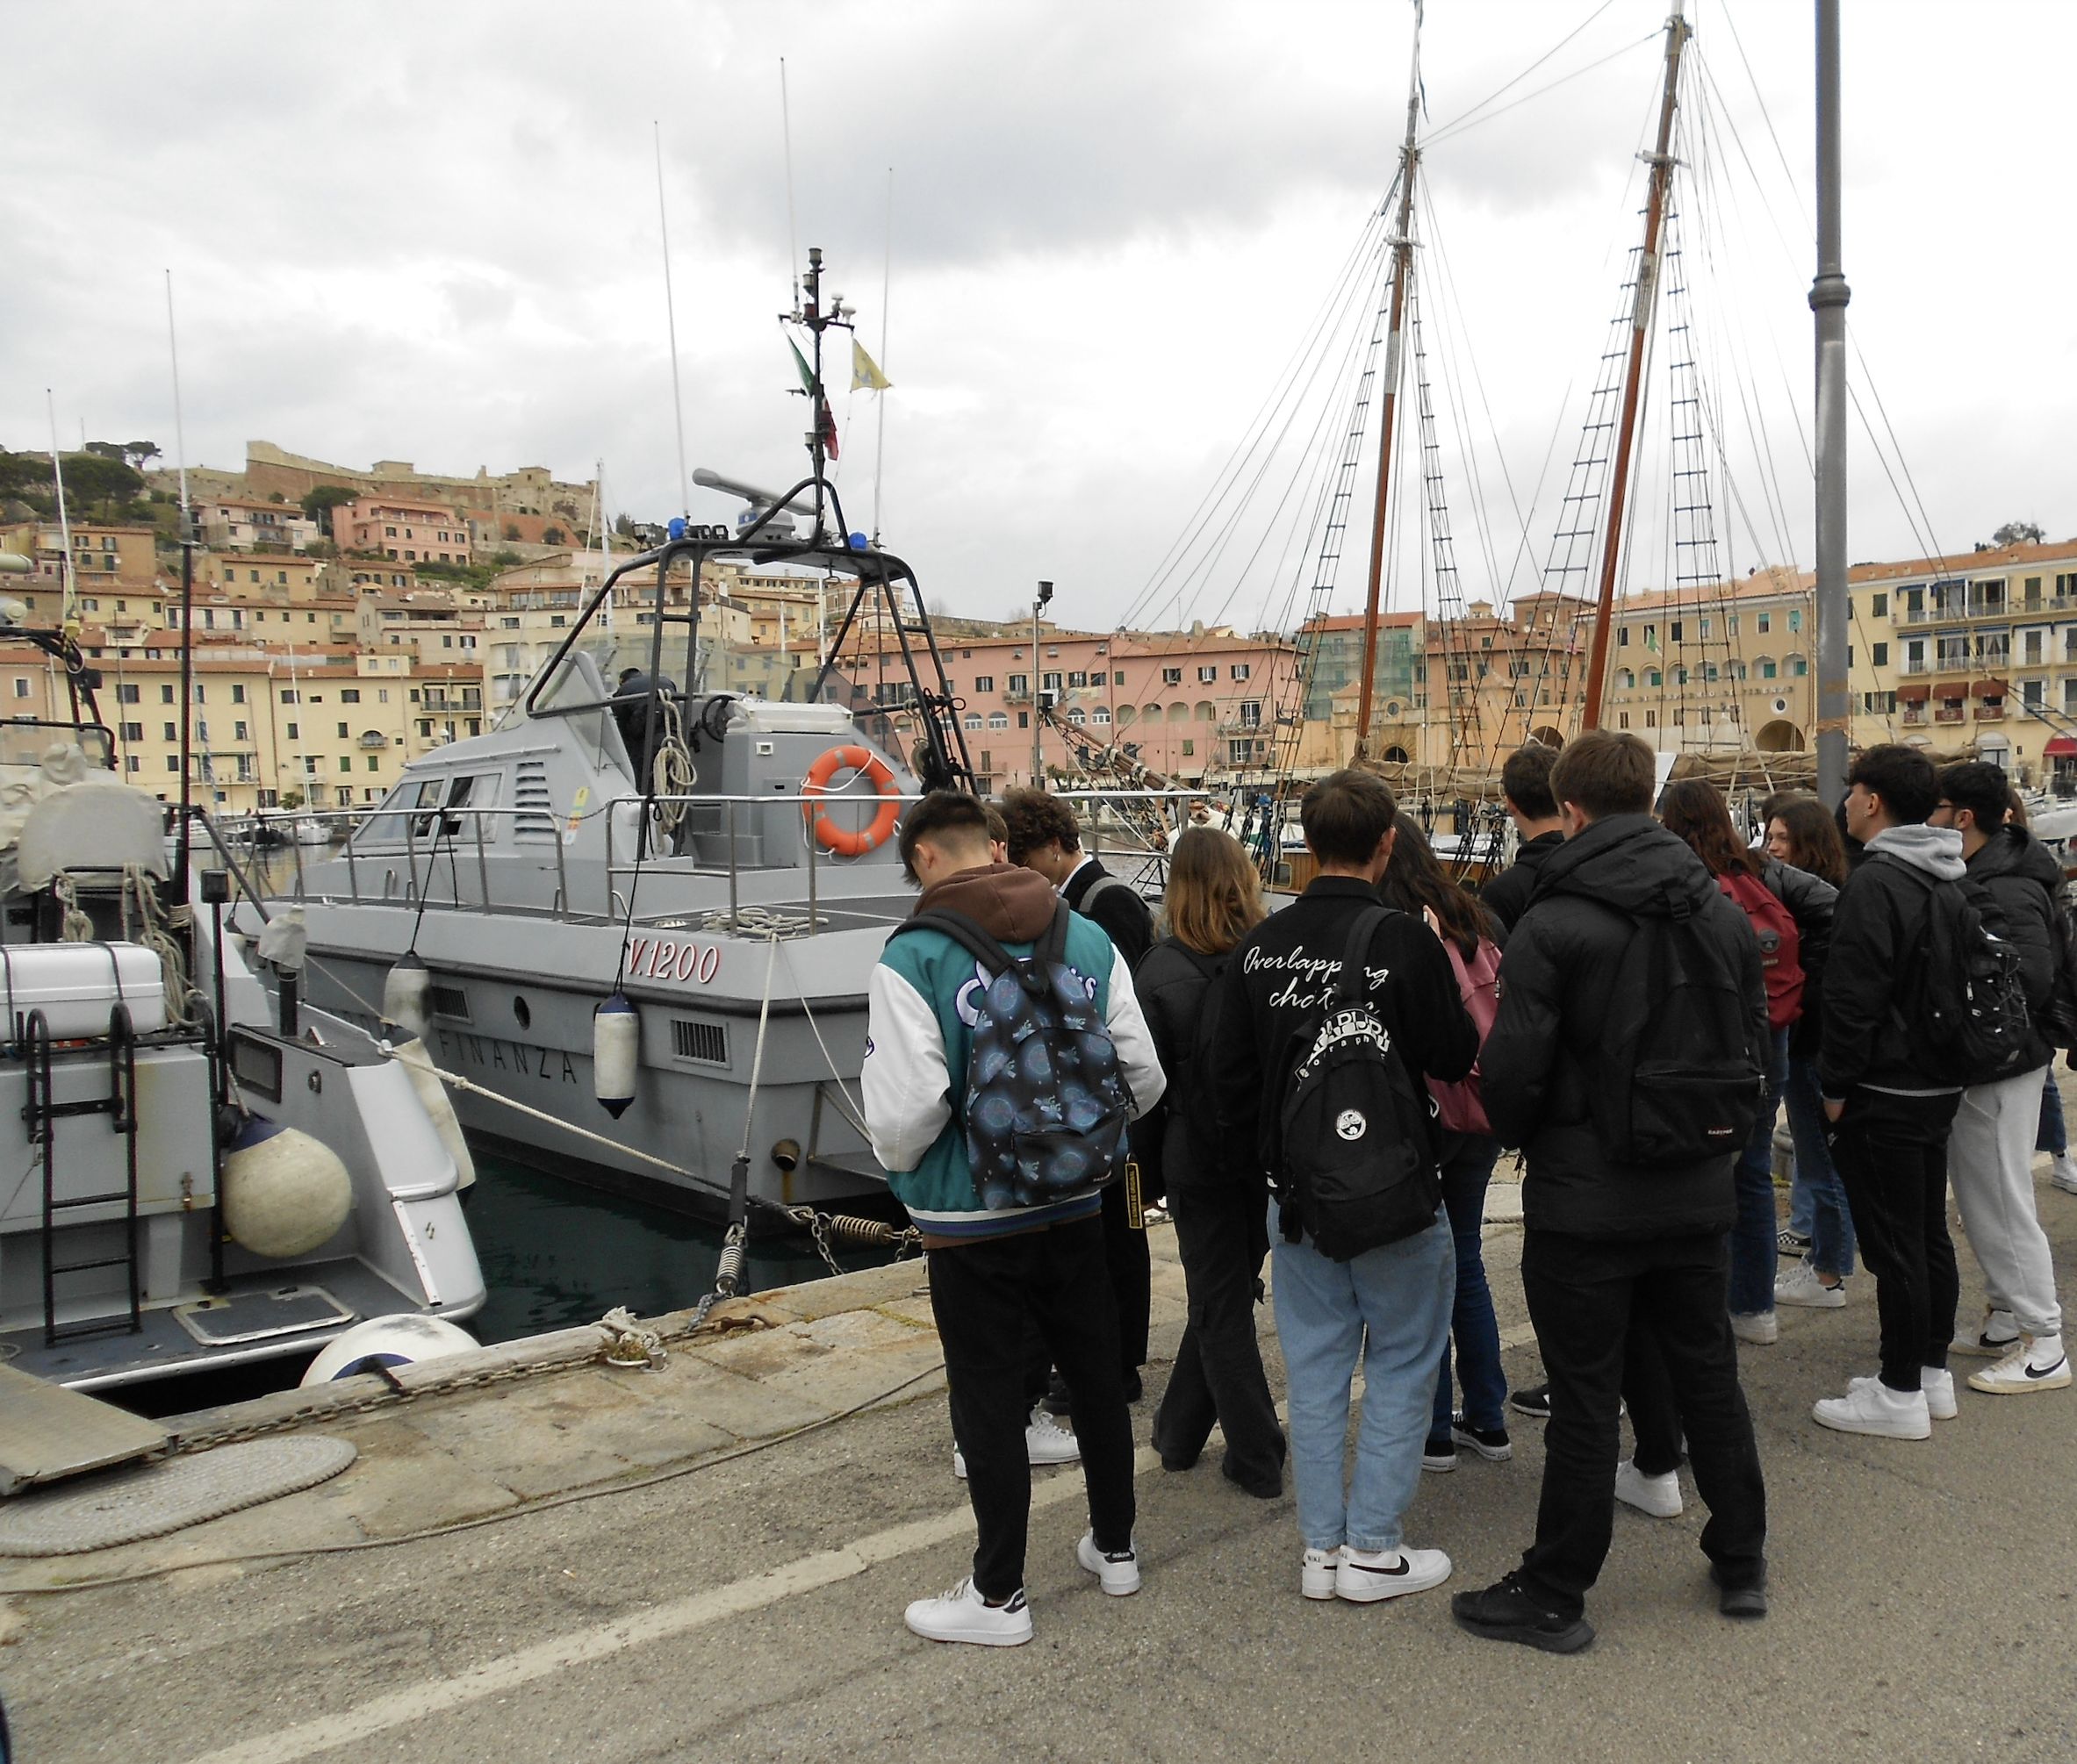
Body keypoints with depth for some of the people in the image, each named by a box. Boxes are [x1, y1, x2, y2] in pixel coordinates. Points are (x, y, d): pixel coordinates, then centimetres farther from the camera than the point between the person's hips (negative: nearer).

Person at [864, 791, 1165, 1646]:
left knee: (988, 1404, 9)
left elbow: (904, 1110, -20)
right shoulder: (1089, 940, -1)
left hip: (970, 1221, -5)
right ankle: (1115, 1546, 39)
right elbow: (1144, 1076, 0)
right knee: (1096, 1375, 21)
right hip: (1074, 1208, 5)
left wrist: (903, 1166, 2)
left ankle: (998, 1595, 23)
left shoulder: (913, 957, -16)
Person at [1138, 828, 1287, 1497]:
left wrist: (1154, 1156, 7)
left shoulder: (1161, 971, -13)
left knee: (1221, 1304, 11)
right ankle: (1180, 1430, 31)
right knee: (1225, 1291, 19)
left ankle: (1257, 1459, 18)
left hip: (1199, 1158, -3)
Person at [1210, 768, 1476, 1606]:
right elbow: (1454, 1058, -9)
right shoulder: (1405, 939, -17)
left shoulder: (1260, 944, 0)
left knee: (1315, 1369, 14)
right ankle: (1375, 1549, 16)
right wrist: (1460, 990, 8)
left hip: (1296, 1192, 5)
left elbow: (1228, 1074, 5)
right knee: (1402, 1364, 11)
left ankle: (1322, 1549, 22)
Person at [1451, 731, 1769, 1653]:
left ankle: (1553, 1596, 17)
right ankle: (1741, 1564, 36)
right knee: (1709, 1378, 20)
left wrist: (1521, 1136, 4)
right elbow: (1753, 1052, 9)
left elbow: (1513, 1074, -18)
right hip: (1699, 1196, 6)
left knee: (1584, 1401, 4)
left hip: (1586, 1204, -5)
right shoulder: (1725, 914, 2)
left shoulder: (1549, 928, -17)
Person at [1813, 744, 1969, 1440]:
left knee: (1893, 1245, -2)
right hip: (1940, 1085, 10)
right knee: (1930, 1232, 17)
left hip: (1884, 1094, -10)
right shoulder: (1947, 879, 11)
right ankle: (1933, 1371, 27)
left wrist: (1836, 1083, -13)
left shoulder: (1875, 881, -19)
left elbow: (1854, 997, -22)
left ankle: (1901, 1394, 6)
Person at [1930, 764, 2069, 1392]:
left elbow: (2029, 982, -30)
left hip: (2001, 1070, -10)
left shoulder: (2008, 893, -22)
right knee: (1979, 1199, 18)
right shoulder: (1975, 878, 8)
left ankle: (2044, 1348, 9)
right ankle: (2008, 1319, 31)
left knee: (2002, 1204, -2)